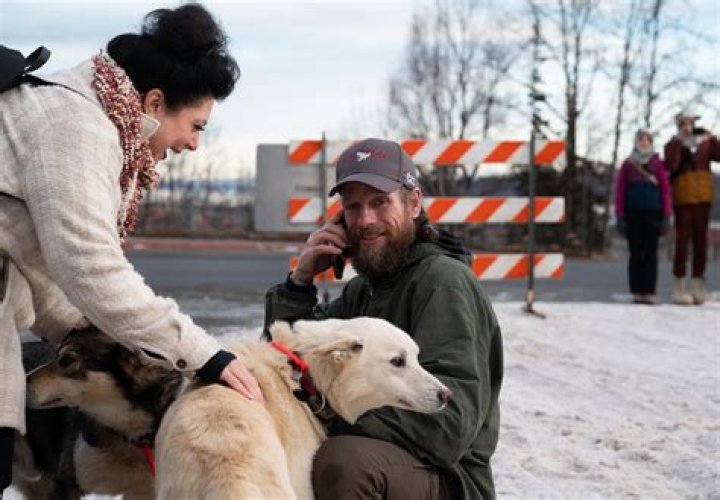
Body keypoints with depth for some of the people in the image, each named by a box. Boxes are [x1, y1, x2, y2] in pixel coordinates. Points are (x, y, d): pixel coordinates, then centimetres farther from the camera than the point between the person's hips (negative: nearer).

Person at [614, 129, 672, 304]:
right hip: (633, 214, 1)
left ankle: (649, 293, 3)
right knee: (636, 254, 3)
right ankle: (636, 293, 5)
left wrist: (666, 217, -3)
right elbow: (620, 191, 7)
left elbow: (665, 191, 4)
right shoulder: (628, 164, 8)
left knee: (650, 254, 1)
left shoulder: (658, 164, 6)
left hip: (653, 214, 0)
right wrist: (620, 217, 0)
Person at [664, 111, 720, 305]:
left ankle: (698, 286, 13)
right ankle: (680, 289, -1)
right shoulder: (672, 145, 0)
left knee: (701, 241, 5)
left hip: (703, 198, 3)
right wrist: (678, 141, -19)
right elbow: (670, 165, -18)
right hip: (682, 199, -3)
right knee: (682, 241, -6)